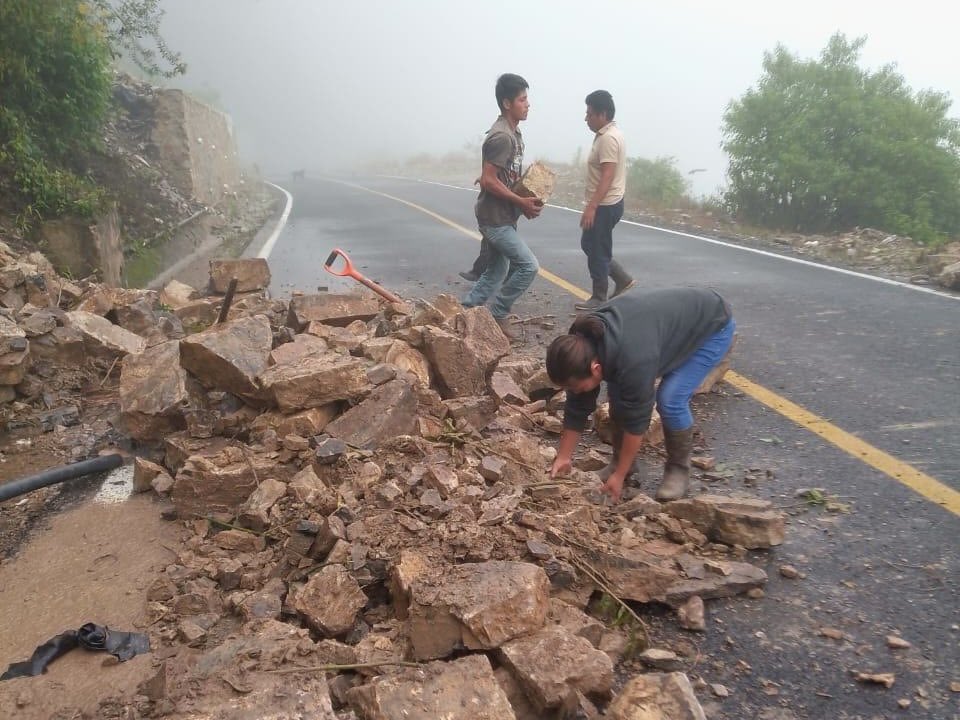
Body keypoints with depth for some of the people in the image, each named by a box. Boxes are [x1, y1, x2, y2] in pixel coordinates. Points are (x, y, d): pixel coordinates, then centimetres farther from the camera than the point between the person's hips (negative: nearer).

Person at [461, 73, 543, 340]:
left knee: (497, 271, 17)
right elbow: (488, 180, -24)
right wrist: (521, 202, -19)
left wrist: (527, 198, 5)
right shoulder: (501, 136, -20)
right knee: (529, 266, -9)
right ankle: (497, 315, 5)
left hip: (504, 216, 10)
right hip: (495, 217, -10)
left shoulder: (514, 133, 12)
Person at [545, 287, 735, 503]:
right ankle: (620, 459, 12)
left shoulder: (632, 360, -41)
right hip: (669, 319, 7)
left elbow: (636, 419, -29)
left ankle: (678, 468, 3)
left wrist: (619, 476, -19)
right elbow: (577, 407, -8)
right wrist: (563, 458, -4)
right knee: (618, 392, -5)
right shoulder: (582, 345, -19)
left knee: (670, 399, -20)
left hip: (711, 325, -7)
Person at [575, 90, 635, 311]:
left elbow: (607, 177, -26)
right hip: (605, 204, 11)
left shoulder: (608, 138, -19)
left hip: (605, 205, -11)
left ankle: (599, 298, 10)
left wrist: (591, 207, -29)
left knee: (598, 251, -1)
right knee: (589, 245, 17)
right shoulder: (608, 134, 13)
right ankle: (623, 280, 22)